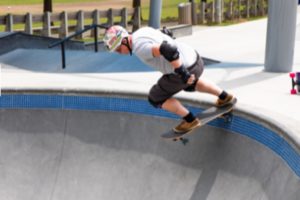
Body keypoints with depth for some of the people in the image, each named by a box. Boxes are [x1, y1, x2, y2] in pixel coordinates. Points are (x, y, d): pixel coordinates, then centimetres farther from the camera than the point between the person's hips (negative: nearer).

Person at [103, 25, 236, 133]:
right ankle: (225, 97, 49)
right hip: (195, 59, 9)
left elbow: (168, 50, -36)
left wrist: (182, 73, -27)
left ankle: (190, 120, 19)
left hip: (185, 70, -9)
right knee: (190, 83, 41)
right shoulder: (142, 31, 8)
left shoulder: (140, 48, -22)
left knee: (156, 98, 10)